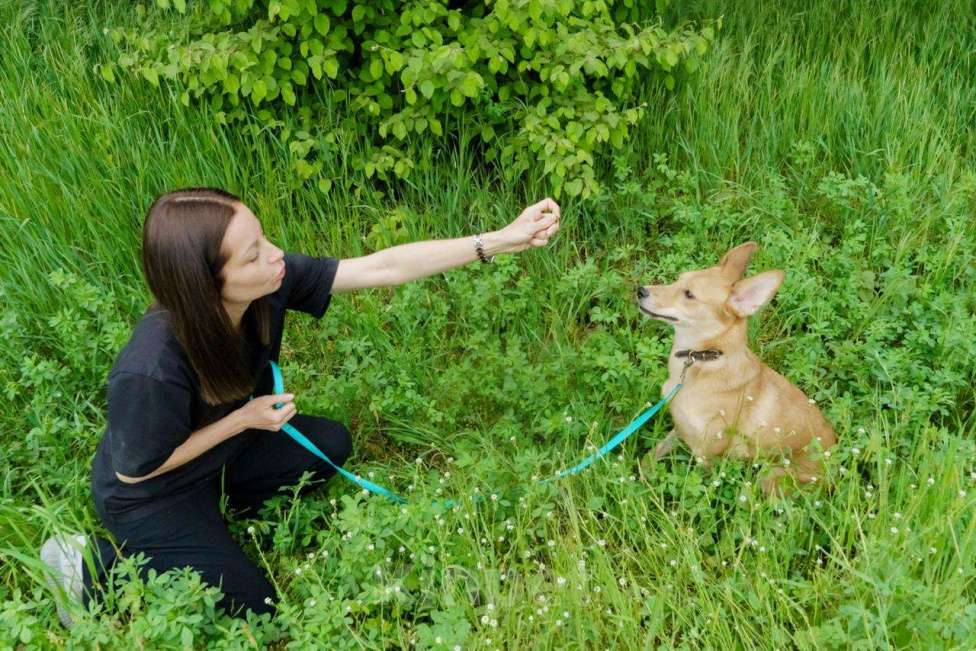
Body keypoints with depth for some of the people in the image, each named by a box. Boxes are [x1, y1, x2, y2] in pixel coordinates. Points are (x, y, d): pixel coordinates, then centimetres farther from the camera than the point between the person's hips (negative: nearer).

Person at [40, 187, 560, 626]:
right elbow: (133, 470, -23)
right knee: (251, 604, 2)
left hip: (219, 454, 6)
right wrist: (242, 419, -25)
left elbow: (381, 268, -25)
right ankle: (96, 564, 12)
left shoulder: (269, 283, -27)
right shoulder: (152, 373, -42)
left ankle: (213, 507, 13)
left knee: (331, 444, 4)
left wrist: (500, 240, -27)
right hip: (150, 495, -6)